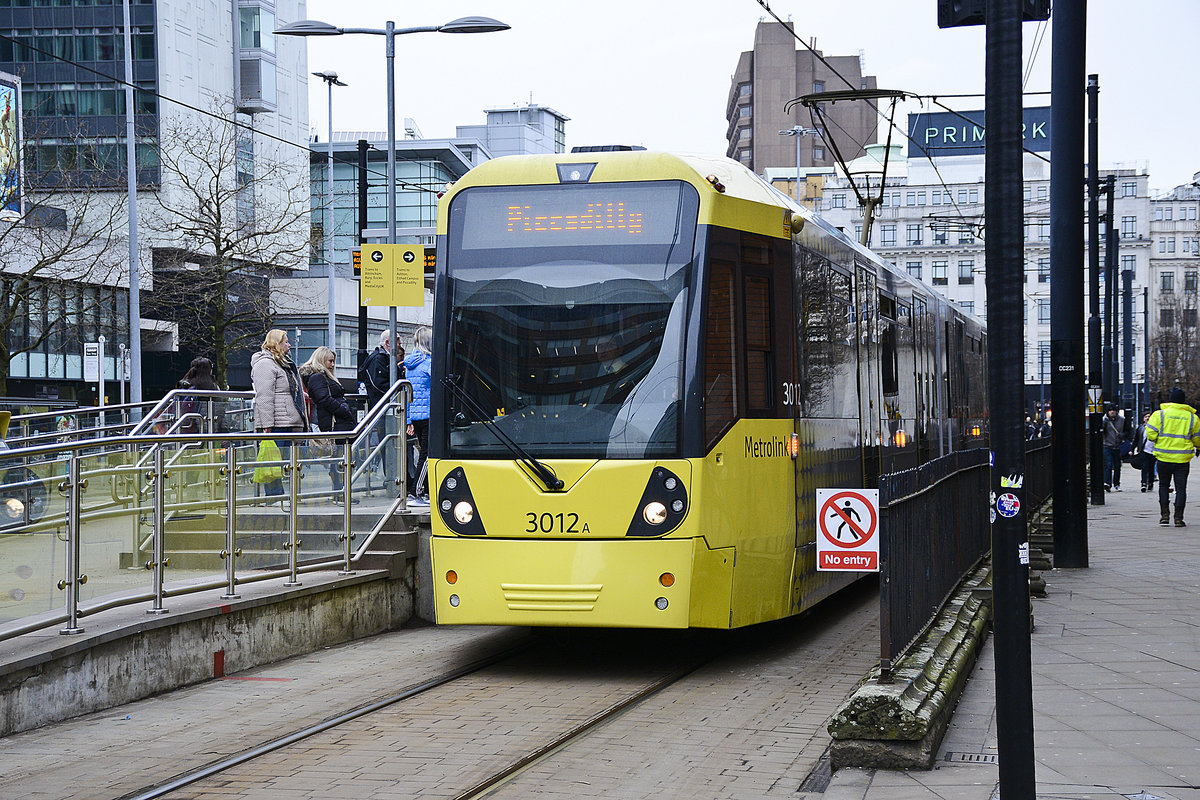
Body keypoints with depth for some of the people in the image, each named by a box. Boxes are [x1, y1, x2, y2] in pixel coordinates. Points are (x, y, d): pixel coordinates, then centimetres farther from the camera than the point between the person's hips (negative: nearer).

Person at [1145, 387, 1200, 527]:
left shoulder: (1160, 414, -4)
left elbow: (1151, 435, -8)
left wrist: (1147, 425, 13)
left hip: (1164, 458, 0)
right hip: (1183, 459, 0)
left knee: (1164, 485, 15)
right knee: (1181, 488, 5)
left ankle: (1165, 515, 7)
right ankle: (1178, 518, 0)